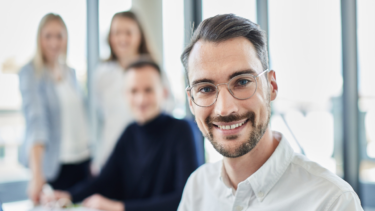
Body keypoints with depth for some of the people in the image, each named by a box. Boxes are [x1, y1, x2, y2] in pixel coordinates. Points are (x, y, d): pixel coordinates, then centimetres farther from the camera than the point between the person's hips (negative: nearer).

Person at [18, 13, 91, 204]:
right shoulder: (30, 73, -9)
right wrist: (37, 174, -32)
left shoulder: (70, 72, 10)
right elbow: (35, 120, -23)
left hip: (82, 160, 6)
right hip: (55, 165, -5)